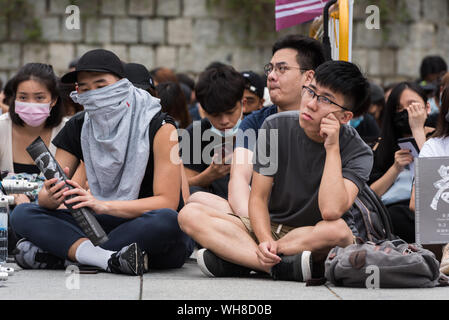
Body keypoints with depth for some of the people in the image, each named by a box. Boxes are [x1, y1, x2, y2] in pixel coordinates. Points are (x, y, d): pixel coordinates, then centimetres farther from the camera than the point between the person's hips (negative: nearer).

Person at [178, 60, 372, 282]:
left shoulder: (358, 153, -12)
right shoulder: (276, 127, -4)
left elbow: (331, 211, -30)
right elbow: (258, 197, -4)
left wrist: (332, 148, -26)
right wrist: (265, 240, -23)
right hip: (267, 228, 3)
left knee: (337, 230, -40)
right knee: (189, 215, -20)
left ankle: (234, 257, -28)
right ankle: (286, 265, -36)